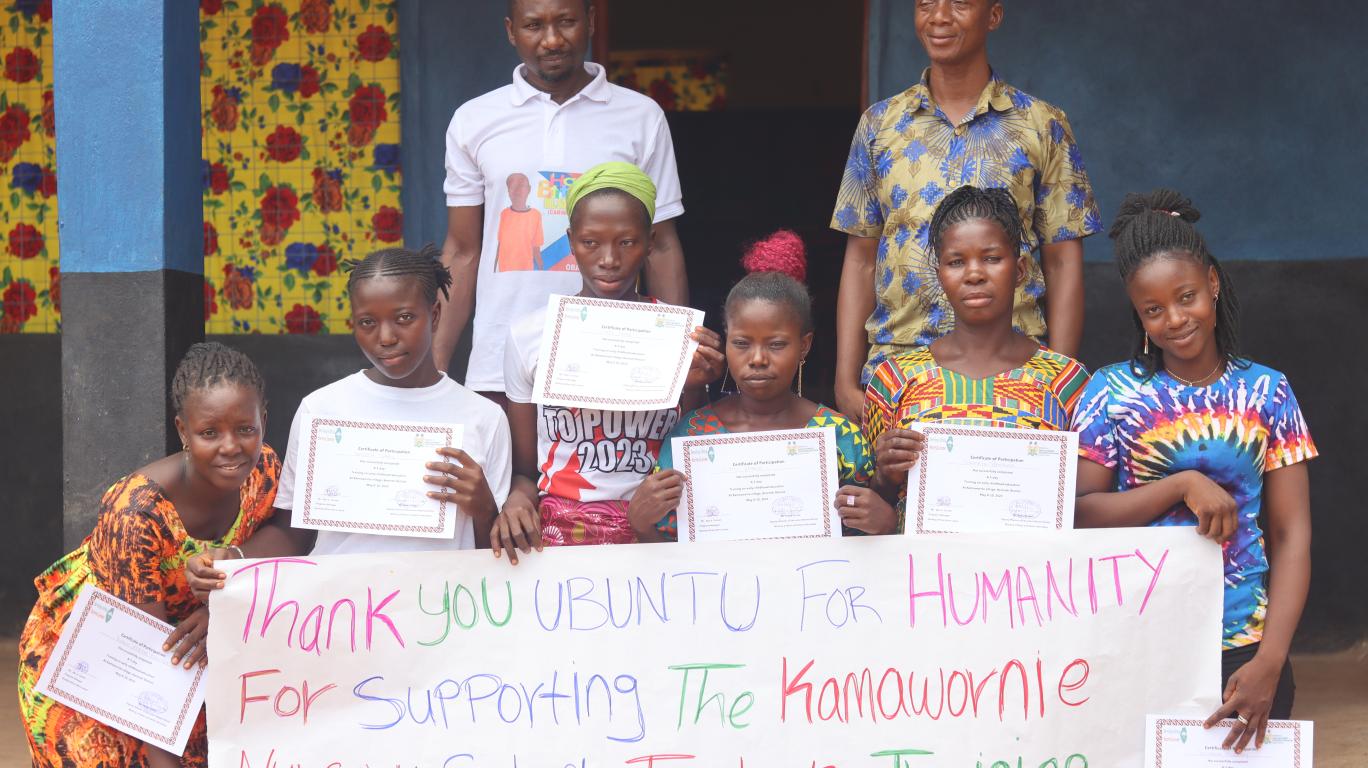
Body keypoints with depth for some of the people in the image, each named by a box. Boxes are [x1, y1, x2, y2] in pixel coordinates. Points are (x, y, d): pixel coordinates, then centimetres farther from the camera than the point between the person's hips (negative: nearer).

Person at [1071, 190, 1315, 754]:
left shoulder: (1266, 392, 4)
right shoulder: (1112, 392, 1)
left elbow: (1292, 535, 1)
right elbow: (1079, 515, -6)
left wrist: (1270, 661, -9)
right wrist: (1184, 485, -18)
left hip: (1243, 650, 1)